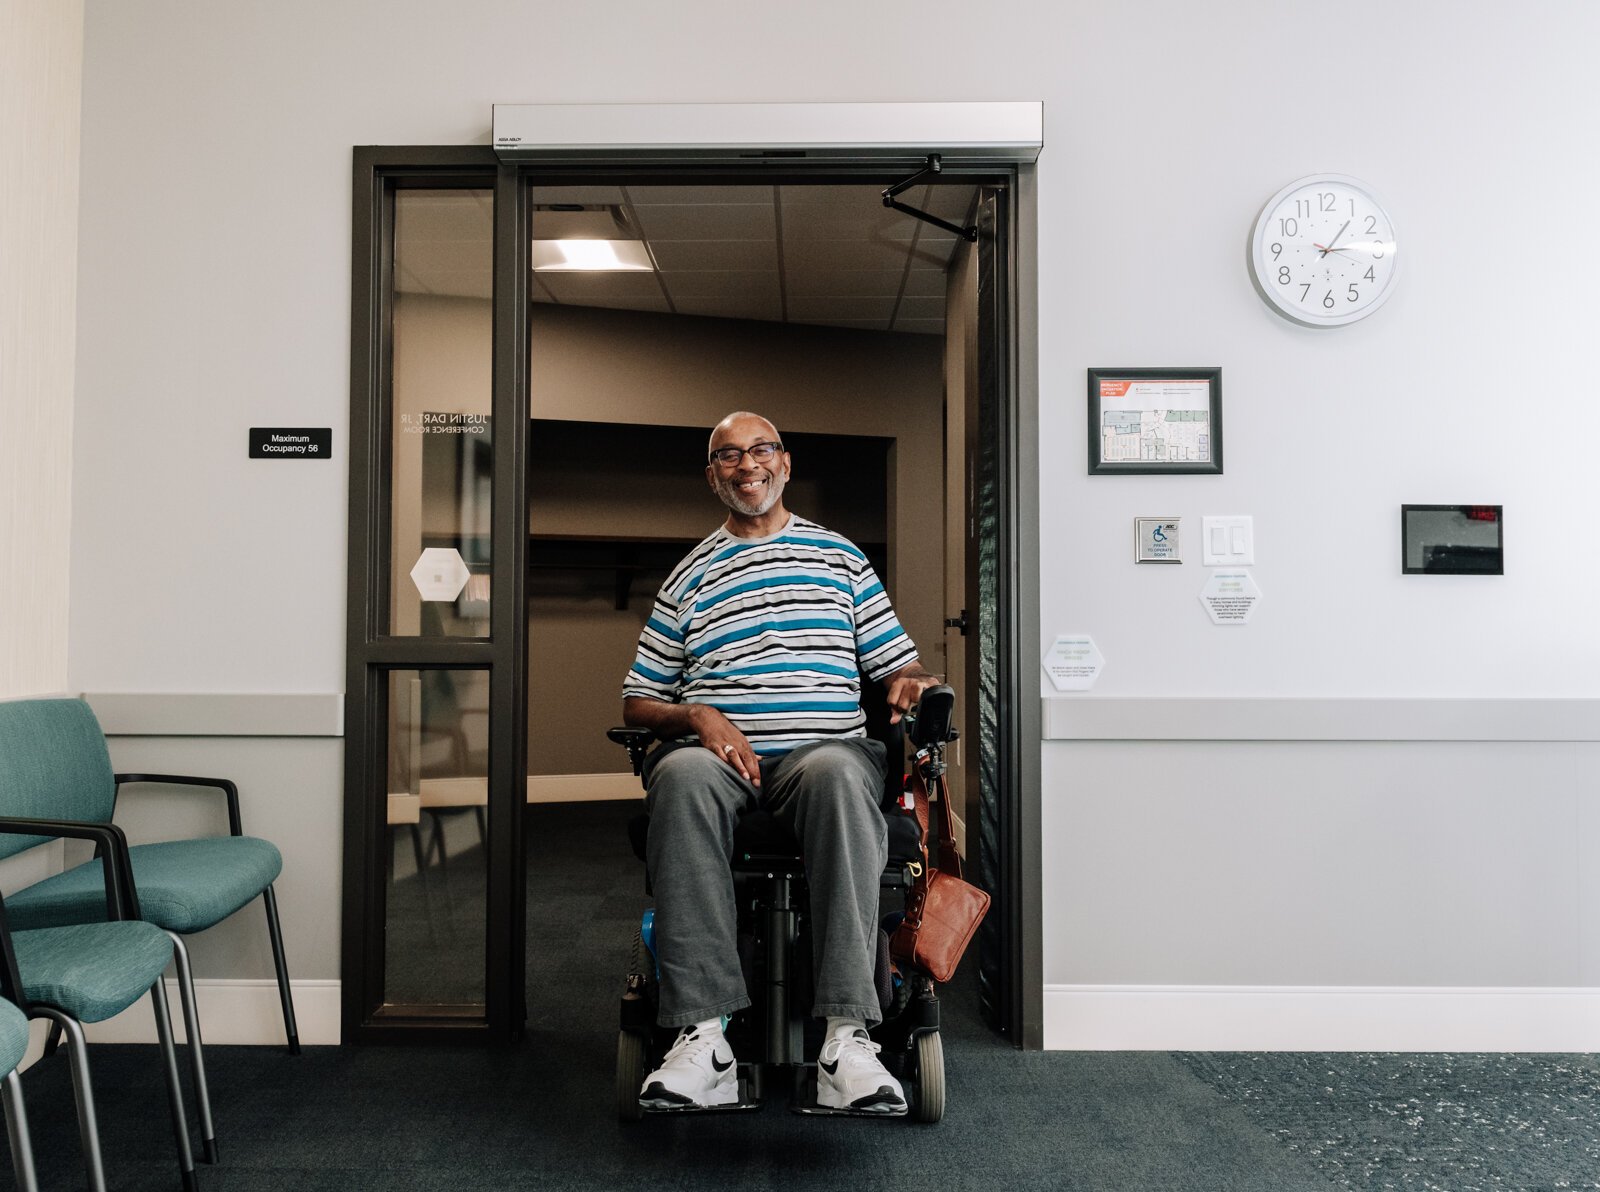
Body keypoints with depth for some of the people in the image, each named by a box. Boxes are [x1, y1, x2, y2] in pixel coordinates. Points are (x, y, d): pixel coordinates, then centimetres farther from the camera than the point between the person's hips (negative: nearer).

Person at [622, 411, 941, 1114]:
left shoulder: (840, 557, 22)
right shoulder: (689, 578, 22)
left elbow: (898, 664, 21)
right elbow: (638, 701, 18)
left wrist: (914, 681, -5)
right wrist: (699, 717, -4)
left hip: (823, 748, 0)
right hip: (715, 749, 1)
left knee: (840, 773, -39)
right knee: (681, 775, -37)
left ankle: (847, 1036, -40)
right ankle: (703, 1033, -38)